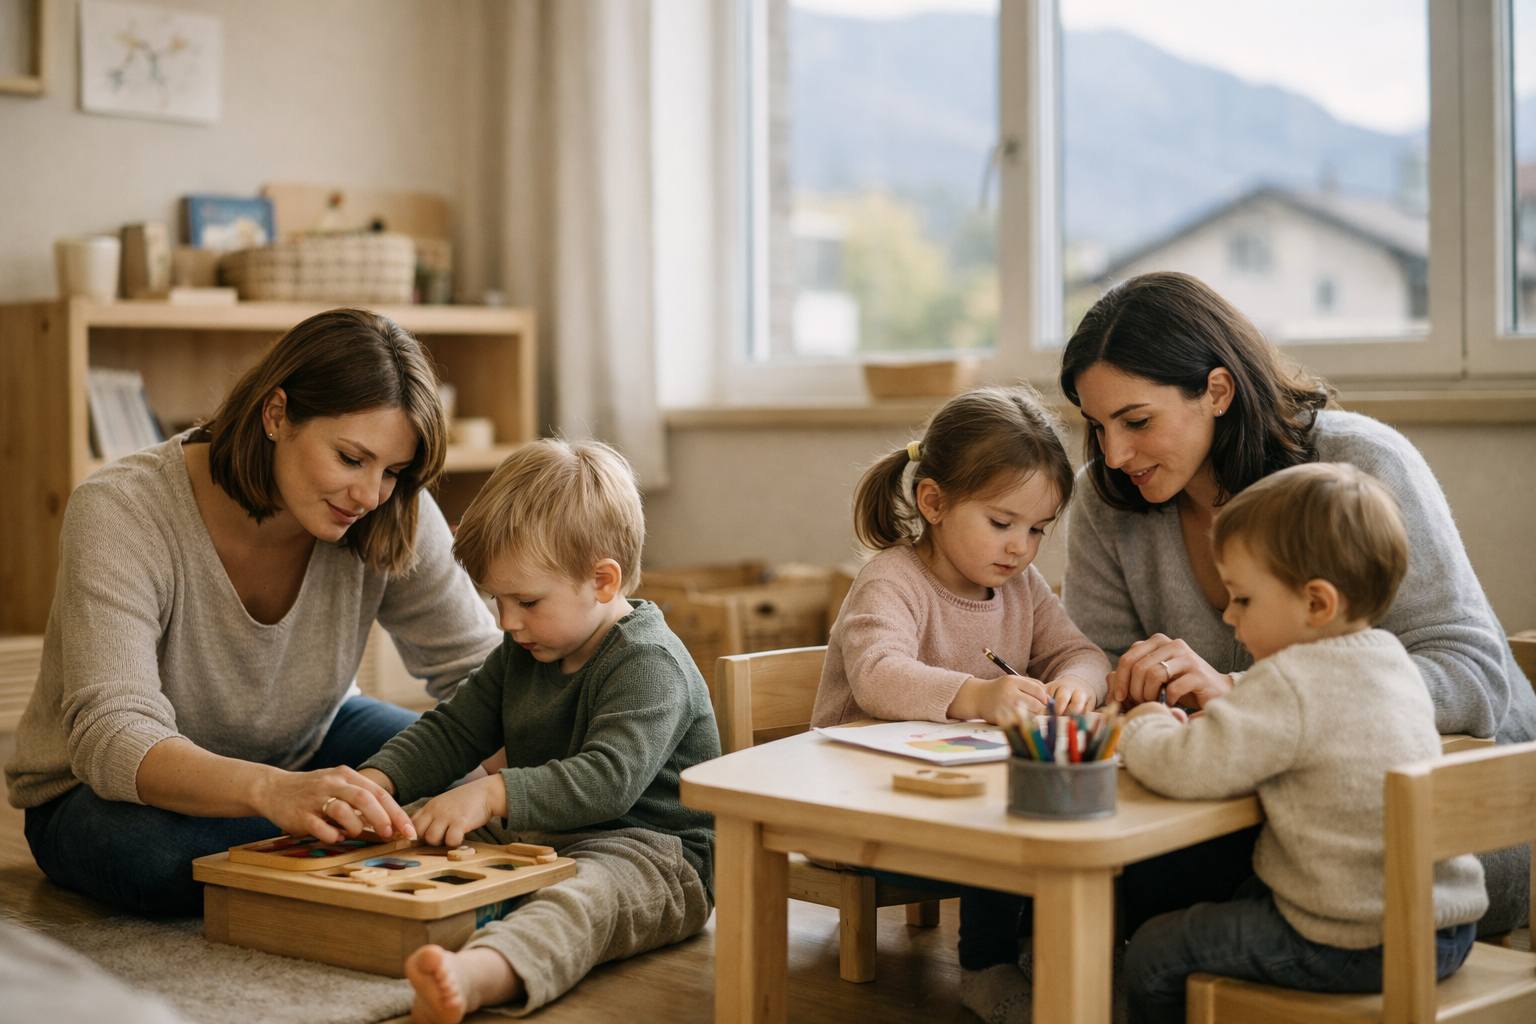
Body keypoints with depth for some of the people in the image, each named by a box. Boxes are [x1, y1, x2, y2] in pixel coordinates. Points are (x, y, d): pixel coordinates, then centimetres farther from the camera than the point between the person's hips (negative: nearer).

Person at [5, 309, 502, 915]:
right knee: (151, 853, -38)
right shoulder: (117, 514, -31)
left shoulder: (389, 519, -19)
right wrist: (272, 791, -59)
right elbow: (110, 737, -41)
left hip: (303, 748, 3)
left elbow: (473, 664, -10)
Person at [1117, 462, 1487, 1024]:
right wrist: (1210, 717, 7)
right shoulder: (1389, 658, 7)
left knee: (1153, 954, 4)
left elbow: (1184, 770, -26)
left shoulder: (1290, 684, -22)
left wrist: (1143, 730, -5)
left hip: (1357, 948, -9)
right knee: (1241, 896, 32)